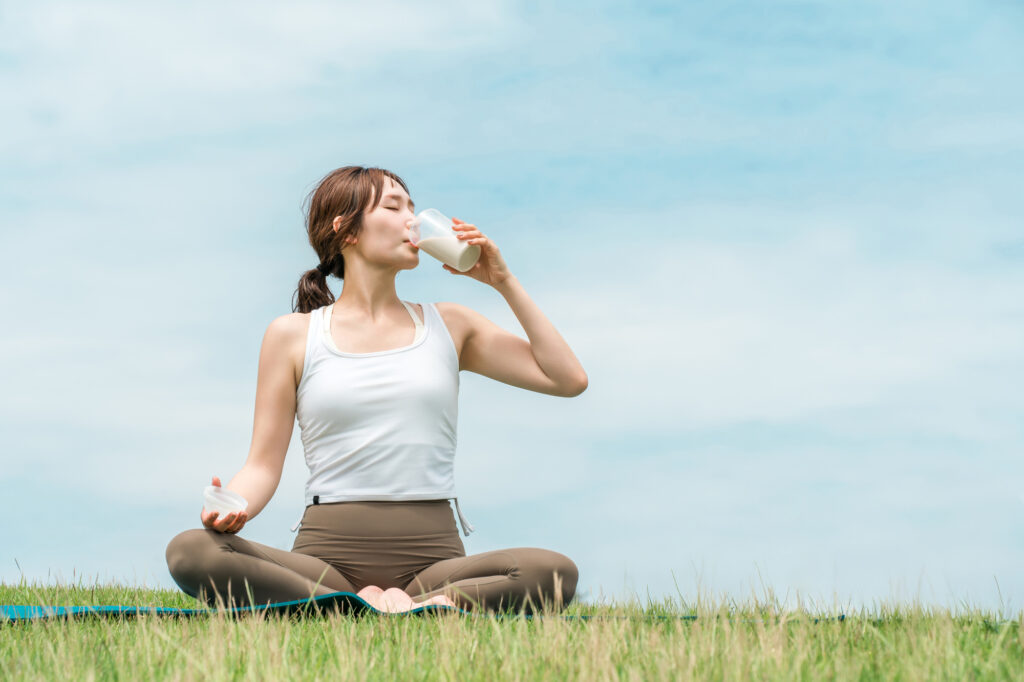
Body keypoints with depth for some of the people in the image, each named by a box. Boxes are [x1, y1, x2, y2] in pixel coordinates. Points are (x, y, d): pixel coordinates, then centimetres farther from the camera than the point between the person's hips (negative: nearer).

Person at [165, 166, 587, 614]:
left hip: (432, 557, 1)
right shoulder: (292, 336, 12)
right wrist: (231, 509, -15)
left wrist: (504, 282, 10)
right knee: (189, 552, -30)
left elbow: (569, 380, 11)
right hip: (327, 556, -1)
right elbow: (263, 465, 8)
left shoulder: (448, 326, 17)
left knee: (556, 572, -30)